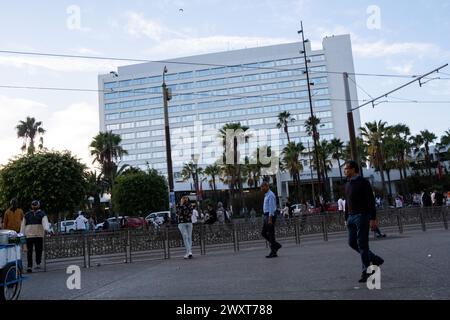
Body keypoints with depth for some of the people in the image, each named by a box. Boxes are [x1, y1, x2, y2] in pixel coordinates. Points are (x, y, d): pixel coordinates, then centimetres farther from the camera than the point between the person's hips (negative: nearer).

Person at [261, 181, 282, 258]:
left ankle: (273, 252, 3)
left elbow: (271, 207, -19)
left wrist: (270, 219, -23)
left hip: (270, 216, -10)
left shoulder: (270, 195, -12)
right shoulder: (266, 195, 18)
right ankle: (276, 245, 16)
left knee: (271, 234, -4)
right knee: (263, 233, 9)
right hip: (266, 216, 10)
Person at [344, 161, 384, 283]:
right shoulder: (348, 184, 15)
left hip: (362, 216, -8)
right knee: (352, 243, 7)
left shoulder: (363, 182, -8)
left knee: (362, 244, -4)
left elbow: (371, 201, -12)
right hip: (351, 217, 8)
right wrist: (347, 219, 18)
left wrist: (373, 219, -18)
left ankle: (366, 272, 6)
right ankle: (375, 259, 23)